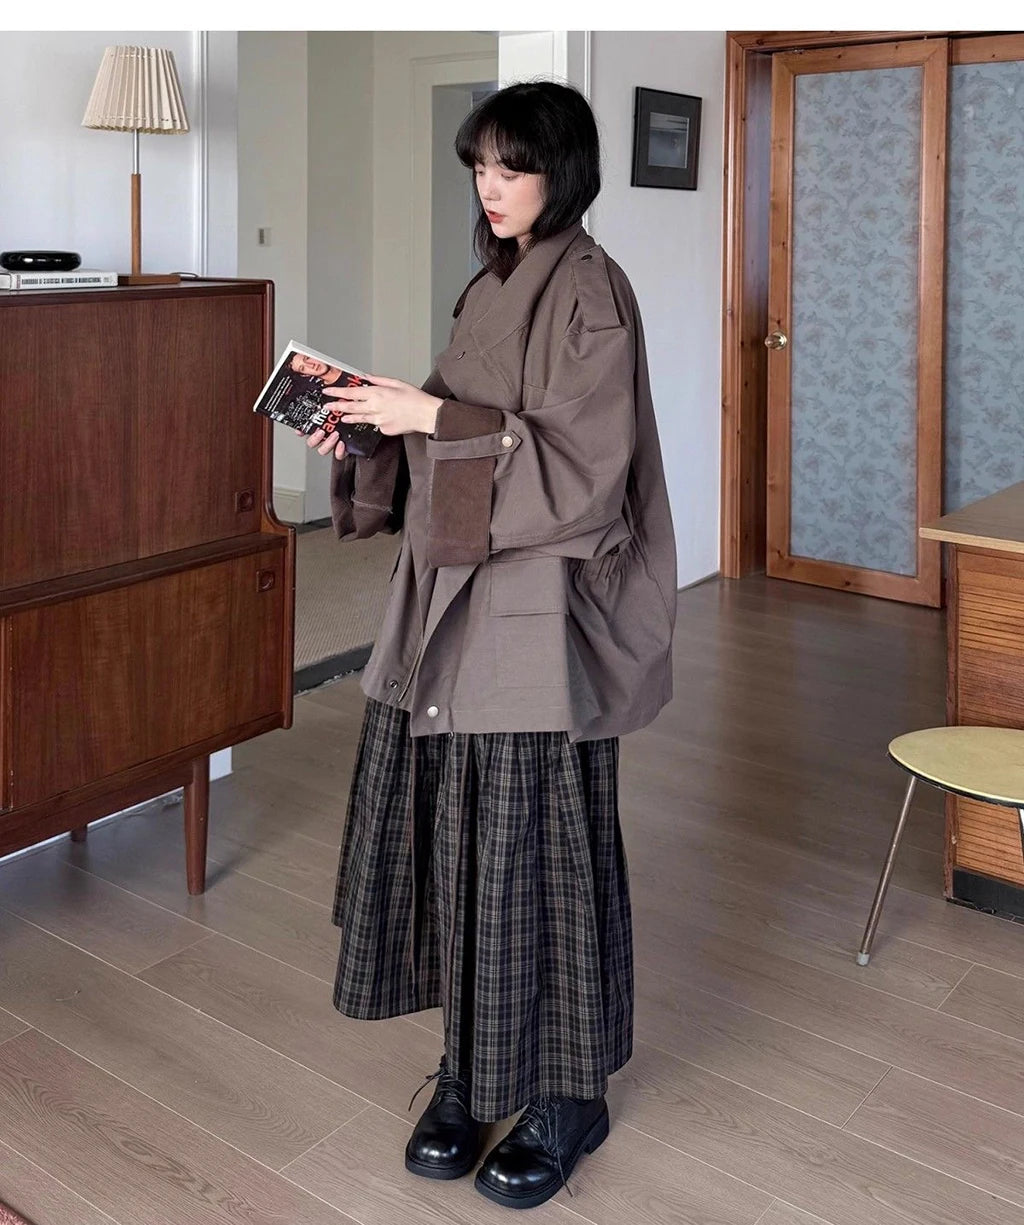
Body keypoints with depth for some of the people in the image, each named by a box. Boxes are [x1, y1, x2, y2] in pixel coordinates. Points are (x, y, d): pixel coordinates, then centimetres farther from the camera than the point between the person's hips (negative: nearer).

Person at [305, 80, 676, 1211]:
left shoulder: (590, 292, -10)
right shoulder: (490, 289, 15)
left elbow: (582, 465, -18)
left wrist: (434, 416, -20)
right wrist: (370, 440, 1)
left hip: (538, 616, -8)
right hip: (452, 602, 8)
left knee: (537, 849, 1)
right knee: (451, 835, 11)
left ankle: (568, 1094, 20)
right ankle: (475, 1067, 28)